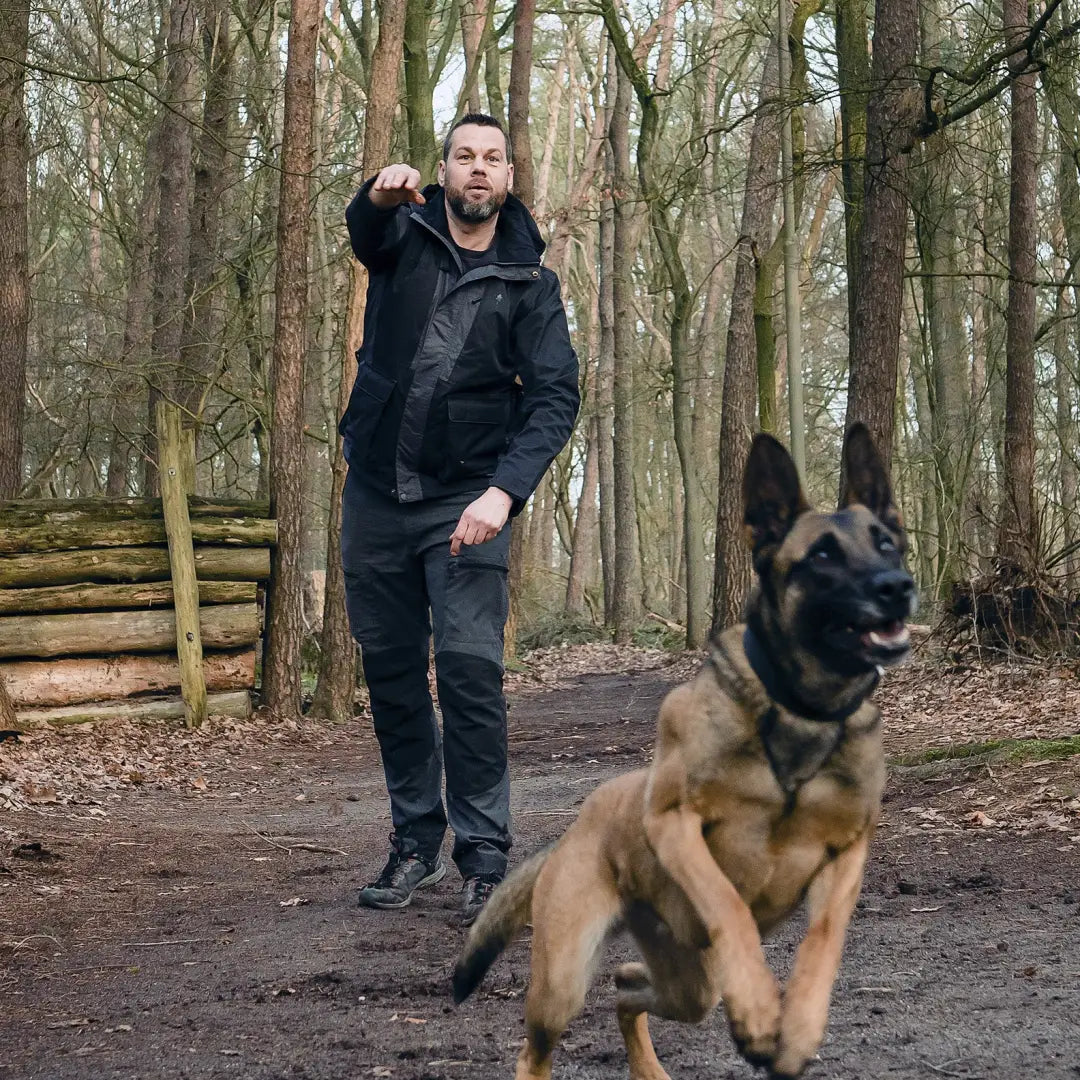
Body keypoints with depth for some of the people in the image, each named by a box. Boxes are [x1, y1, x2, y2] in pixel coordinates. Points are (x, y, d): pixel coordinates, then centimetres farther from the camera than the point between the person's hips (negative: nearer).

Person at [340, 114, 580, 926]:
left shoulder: (530, 284, 1)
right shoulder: (405, 236, 4)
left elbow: (556, 396, -10)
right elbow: (365, 234, -21)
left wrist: (505, 489, -26)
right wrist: (380, 196, -47)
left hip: (467, 501, -2)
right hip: (377, 493, 2)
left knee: (470, 667, -12)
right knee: (391, 669, 8)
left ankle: (485, 858, -5)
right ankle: (416, 842, 21)